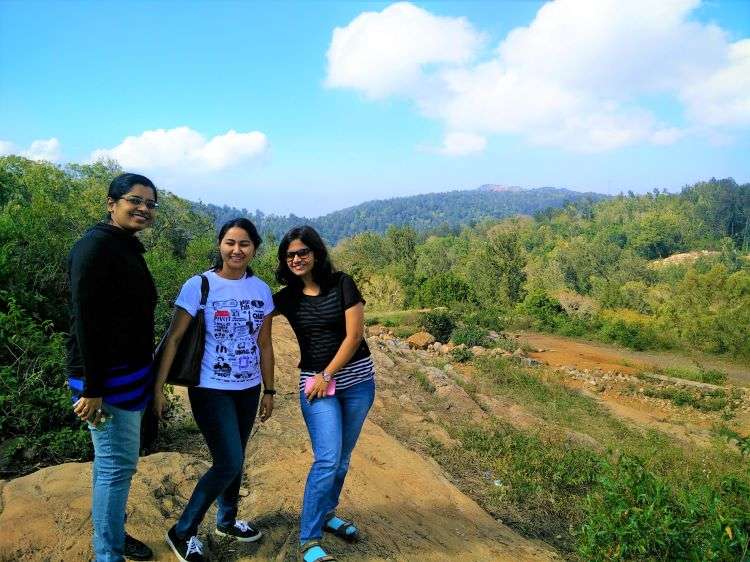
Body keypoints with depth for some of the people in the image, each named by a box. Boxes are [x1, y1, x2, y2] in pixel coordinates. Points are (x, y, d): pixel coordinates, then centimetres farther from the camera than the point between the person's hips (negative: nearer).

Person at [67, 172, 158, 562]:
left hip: (128, 373, 9)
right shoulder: (95, 246, -16)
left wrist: (144, 375, 19)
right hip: (107, 378, -9)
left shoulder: (126, 249, 12)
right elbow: (86, 321, -21)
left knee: (111, 461, 18)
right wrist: (92, 389, -23)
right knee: (117, 465, -2)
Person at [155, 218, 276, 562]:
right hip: (211, 389, -5)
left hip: (248, 389, 5)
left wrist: (269, 390, 10)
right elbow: (173, 339, -12)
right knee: (228, 463, -8)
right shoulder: (199, 285, -12)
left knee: (234, 460, 16)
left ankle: (226, 521, 39)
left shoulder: (261, 290, 2)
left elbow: (264, 345, 8)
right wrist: (158, 387, -16)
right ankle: (182, 532, 12)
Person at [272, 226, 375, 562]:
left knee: (342, 456, 12)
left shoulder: (342, 284, -7)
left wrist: (327, 375, -10)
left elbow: (354, 335, -10)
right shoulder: (286, 297, 0)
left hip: (357, 379, 1)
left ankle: (327, 513, 34)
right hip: (315, 382, 0)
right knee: (327, 459, -10)